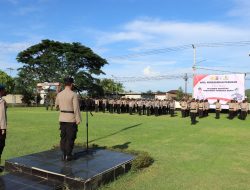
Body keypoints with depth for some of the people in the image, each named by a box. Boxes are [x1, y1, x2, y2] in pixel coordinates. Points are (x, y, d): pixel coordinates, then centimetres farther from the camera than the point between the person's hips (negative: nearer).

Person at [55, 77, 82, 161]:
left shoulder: (59, 94, 4)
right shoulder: (74, 94, -14)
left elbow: (57, 106, 17)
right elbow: (76, 108, -16)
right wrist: (78, 120, -11)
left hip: (62, 118, 6)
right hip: (71, 119, -6)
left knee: (63, 137, 12)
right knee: (70, 138, 3)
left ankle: (64, 154, 17)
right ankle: (68, 155, 7)